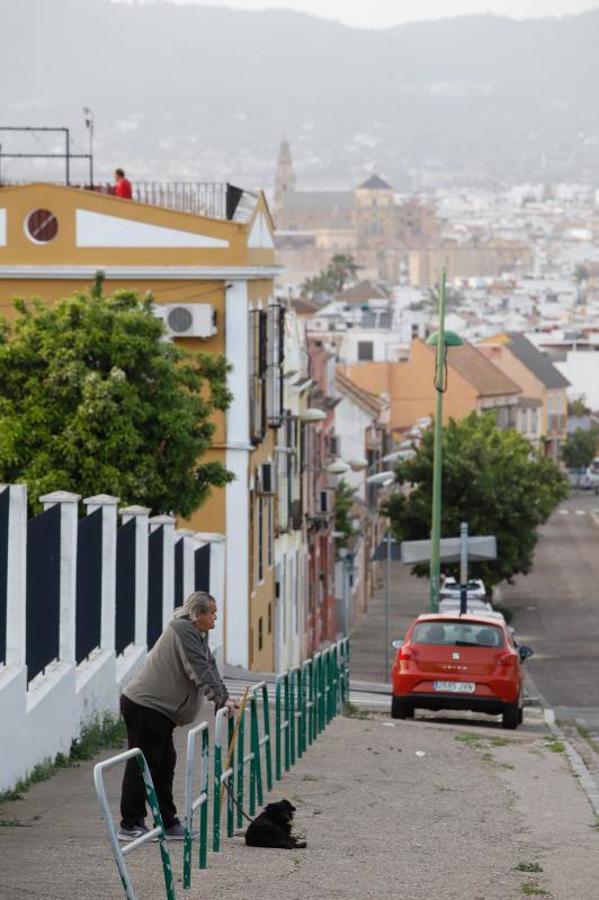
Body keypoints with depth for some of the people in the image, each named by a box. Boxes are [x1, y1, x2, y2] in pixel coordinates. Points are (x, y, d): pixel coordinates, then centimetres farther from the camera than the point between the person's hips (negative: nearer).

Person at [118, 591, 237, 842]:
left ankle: (168, 824, 17)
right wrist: (220, 698, -22)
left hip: (159, 708, 11)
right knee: (142, 764, -7)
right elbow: (200, 670, -21)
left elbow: (209, 668, 14)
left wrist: (223, 698, 3)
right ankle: (130, 825, -4)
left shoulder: (198, 635, 16)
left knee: (164, 763, 12)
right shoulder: (182, 630, -15)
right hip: (144, 706, -11)